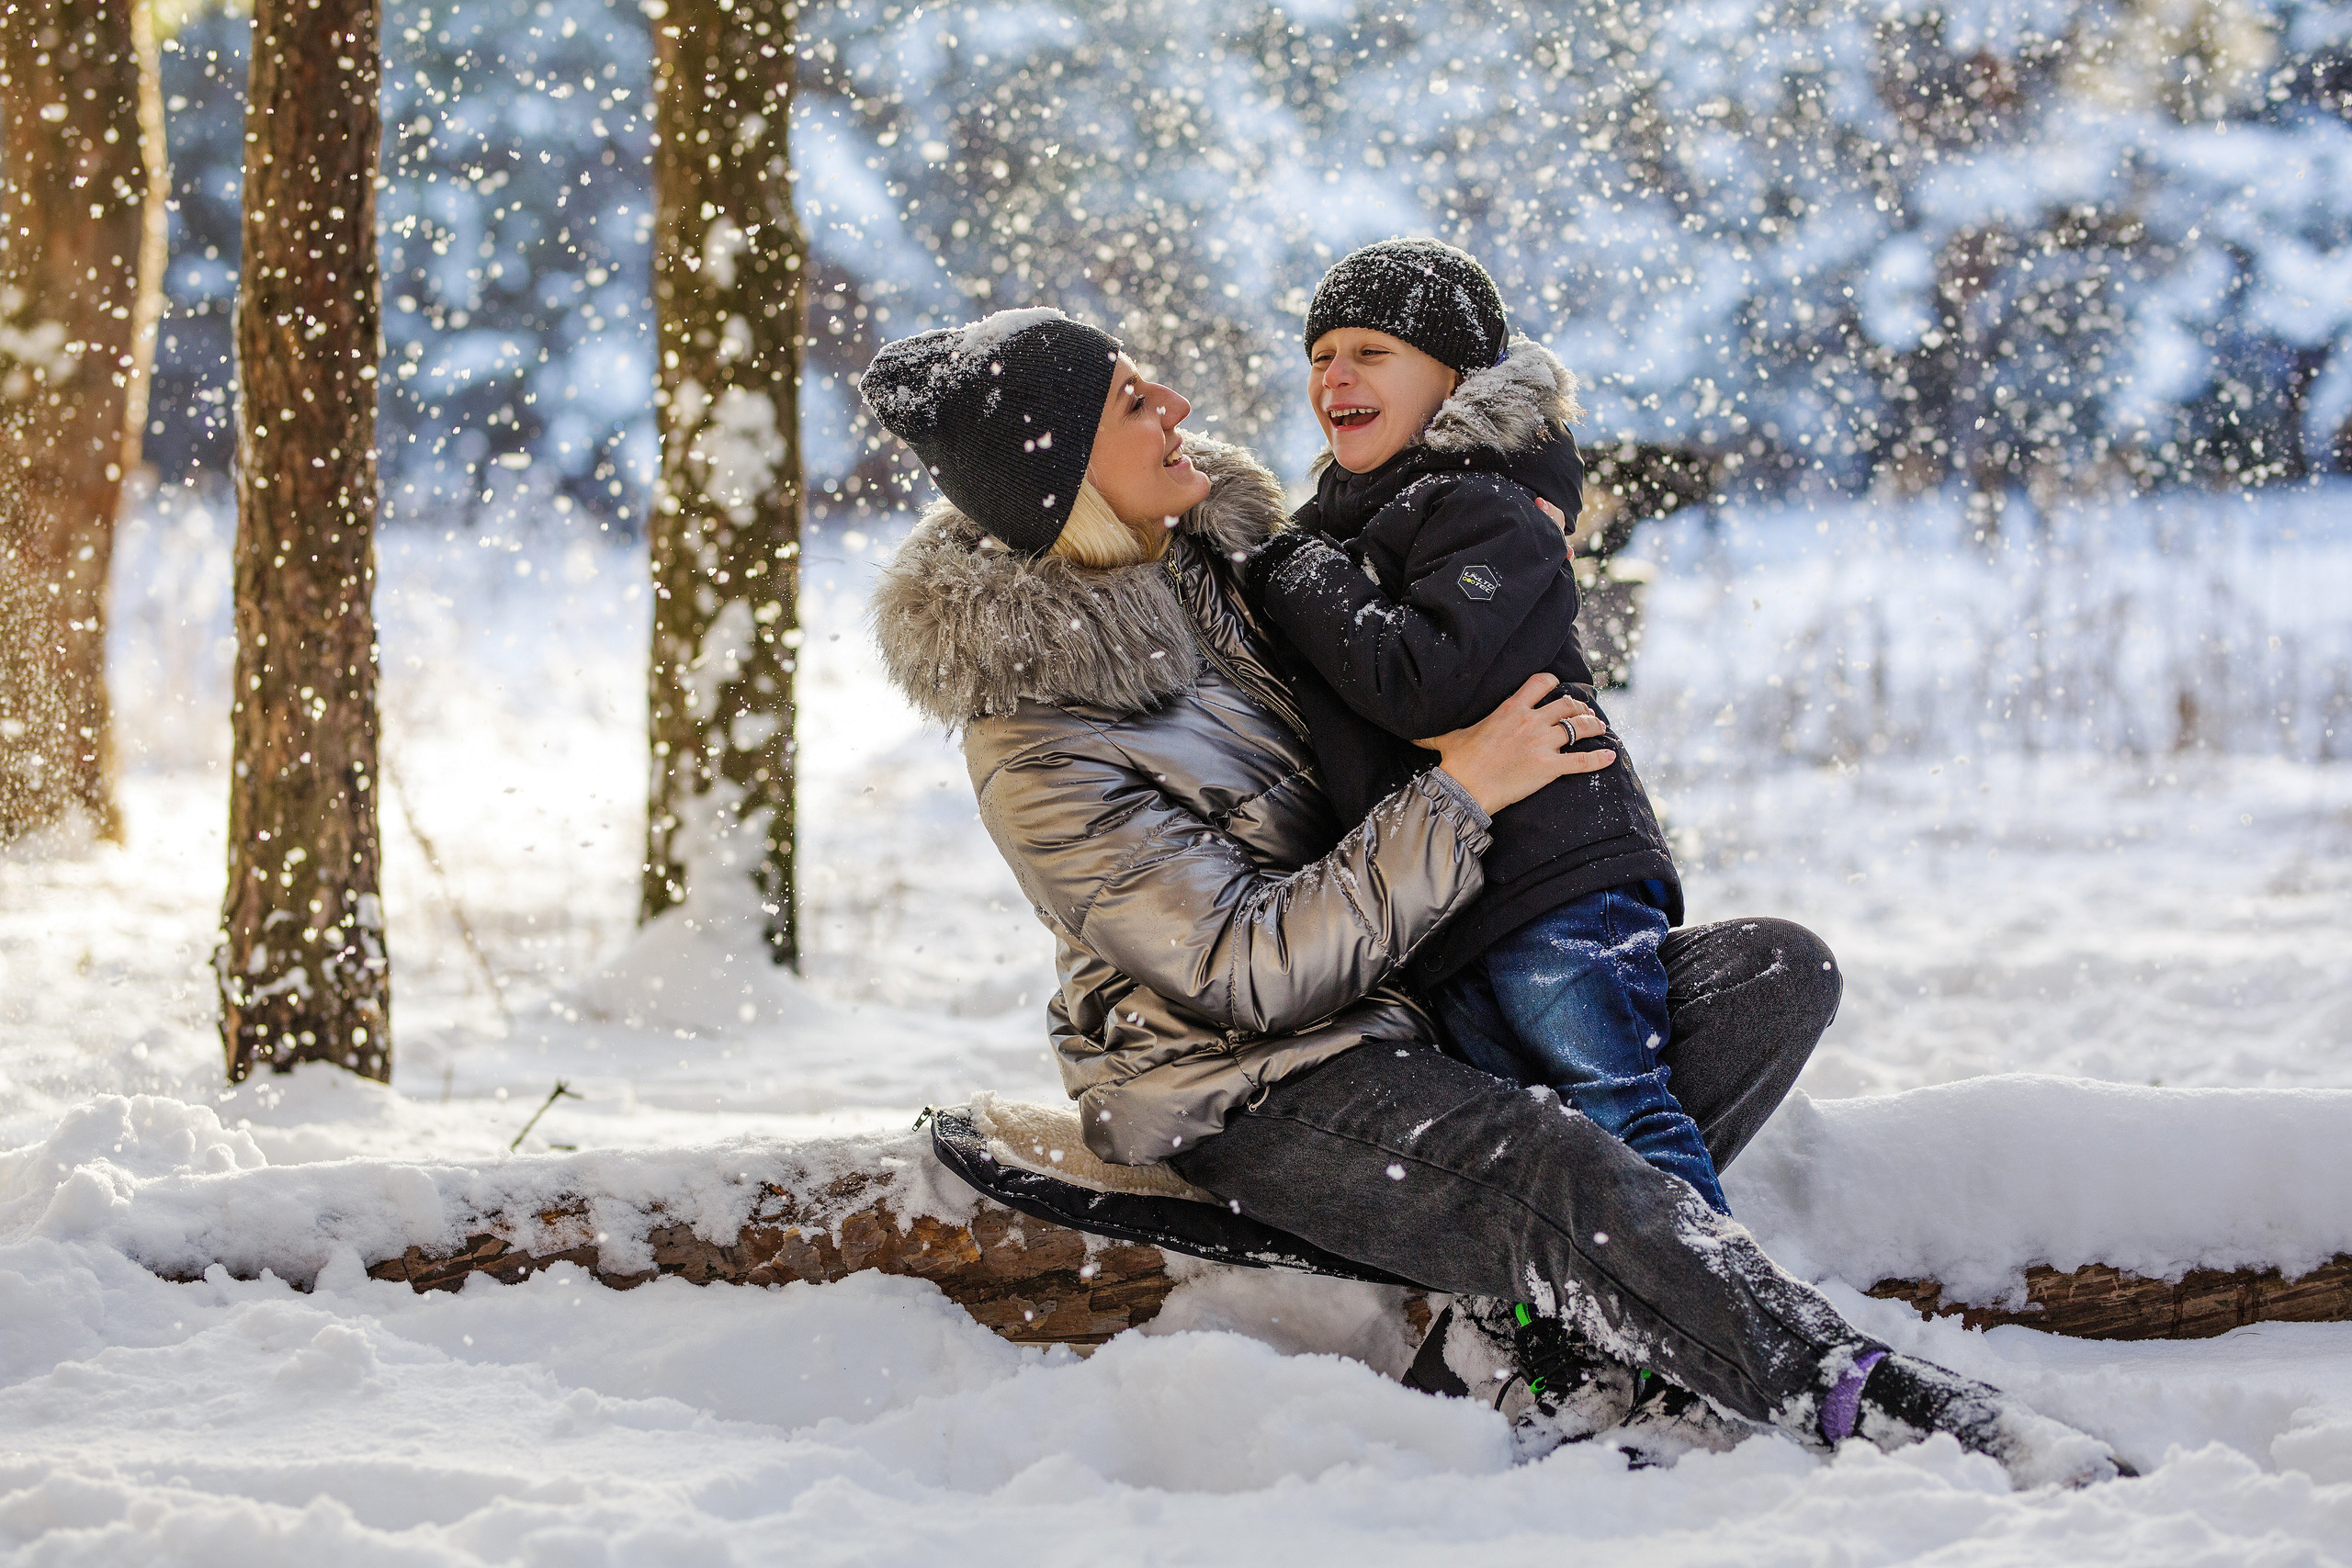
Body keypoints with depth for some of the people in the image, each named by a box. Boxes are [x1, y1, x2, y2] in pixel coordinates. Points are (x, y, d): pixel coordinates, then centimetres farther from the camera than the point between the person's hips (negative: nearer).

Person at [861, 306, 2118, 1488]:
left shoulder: (1211, 546, 2)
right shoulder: (1034, 749, -22)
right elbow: (1253, 968, -25)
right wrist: (1455, 795, -24)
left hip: (1414, 994, 9)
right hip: (1256, 1086, -9)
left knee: (1783, 970, -3)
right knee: (1563, 1182, -35)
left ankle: (1533, 1306, -17)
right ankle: (1878, 1406, -30)